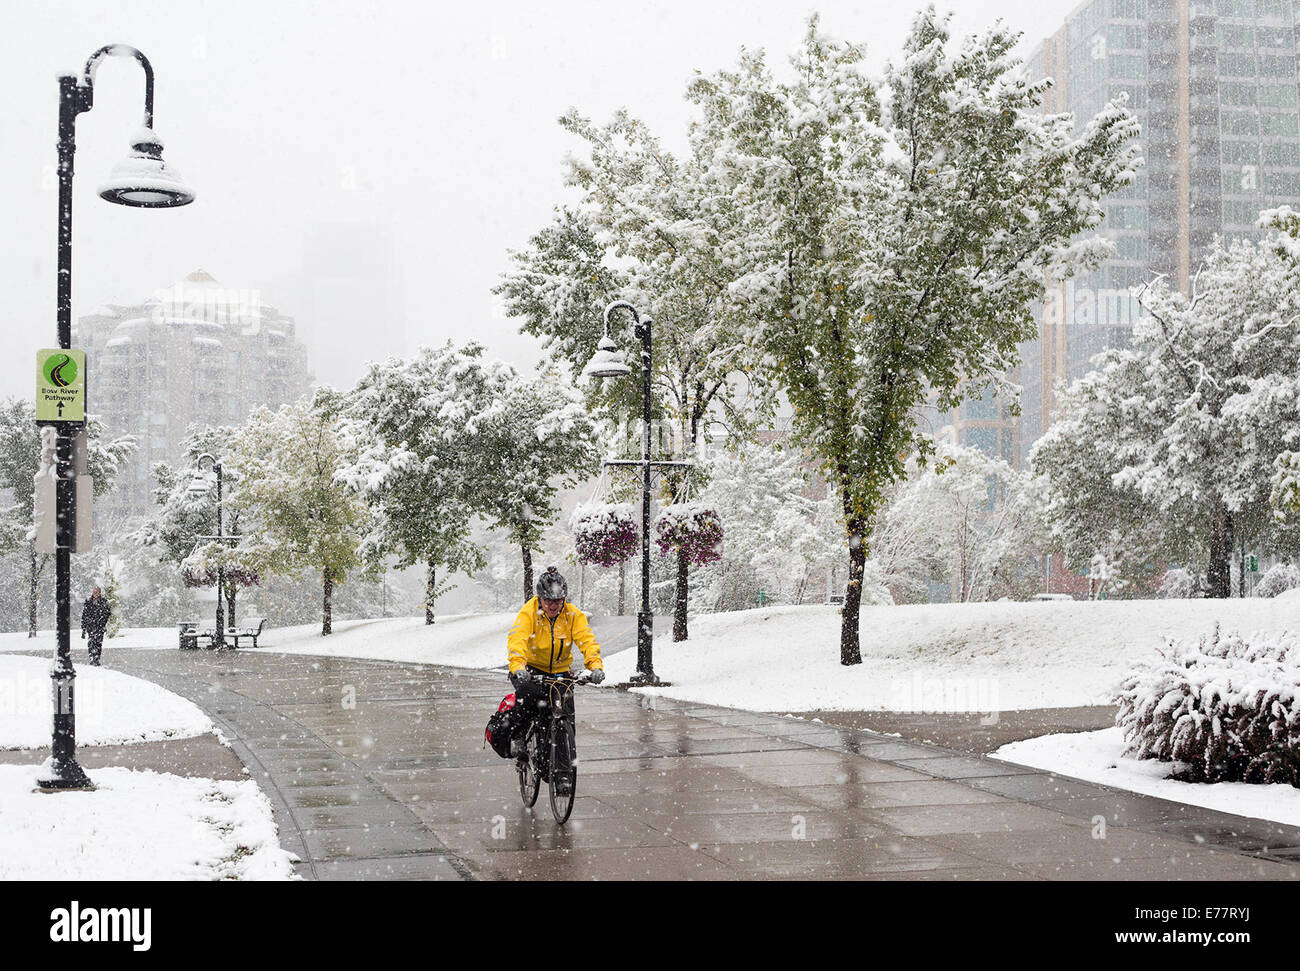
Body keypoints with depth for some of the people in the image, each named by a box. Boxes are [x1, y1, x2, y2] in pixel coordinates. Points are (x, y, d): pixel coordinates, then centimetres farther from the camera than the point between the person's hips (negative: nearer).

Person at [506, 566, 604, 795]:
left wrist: (595, 665, -38)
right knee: (528, 692, -36)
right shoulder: (528, 613, -17)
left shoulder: (573, 615, -9)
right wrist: (518, 667, -50)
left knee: (565, 720, -9)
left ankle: (563, 773, -1)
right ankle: (518, 735, -11)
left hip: (559, 672, 3)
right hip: (530, 670, -3)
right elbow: (517, 639, -31)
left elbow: (587, 640, -19)